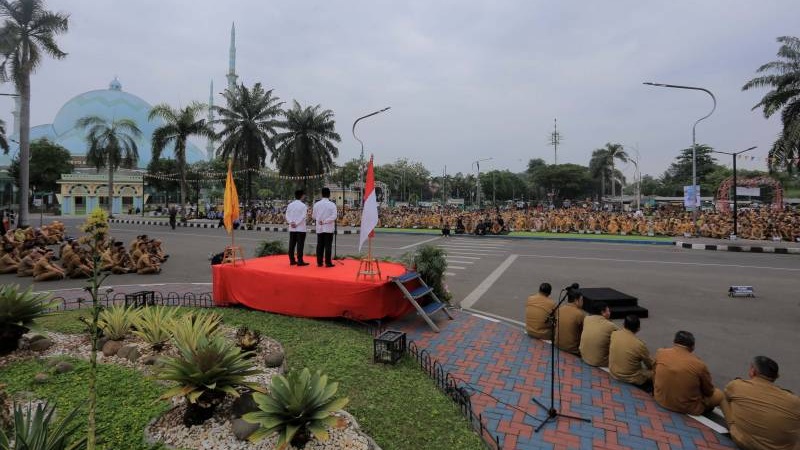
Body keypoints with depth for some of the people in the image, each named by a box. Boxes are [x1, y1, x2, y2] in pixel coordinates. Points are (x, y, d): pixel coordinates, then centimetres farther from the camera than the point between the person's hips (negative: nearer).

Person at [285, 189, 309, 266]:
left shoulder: (290, 205, 8)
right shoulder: (303, 206, -9)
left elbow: (287, 215, 3)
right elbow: (303, 217, -16)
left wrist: (291, 222, -6)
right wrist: (296, 223, -11)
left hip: (292, 228, 6)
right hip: (300, 228, -6)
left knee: (292, 245, 8)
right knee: (300, 245, -3)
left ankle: (292, 261, 13)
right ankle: (300, 261, -2)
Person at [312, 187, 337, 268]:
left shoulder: (316, 204, 2)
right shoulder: (332, 204, -8)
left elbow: (314, 216, 9)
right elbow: (334, 216, -15)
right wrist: (325, 221, -11)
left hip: (319, 228, 3)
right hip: (328, 228, -3)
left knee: (319, 245, 8)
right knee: (328, 246, 0)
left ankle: (319, 262, 11)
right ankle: (328, 262, 1)